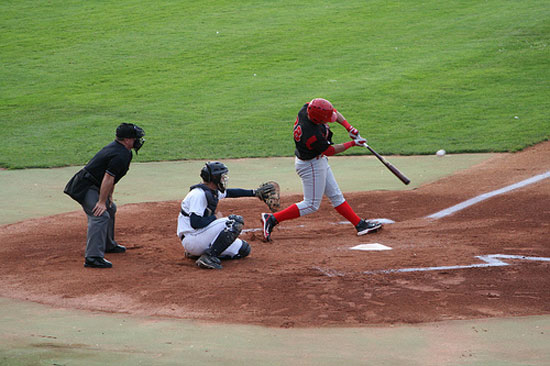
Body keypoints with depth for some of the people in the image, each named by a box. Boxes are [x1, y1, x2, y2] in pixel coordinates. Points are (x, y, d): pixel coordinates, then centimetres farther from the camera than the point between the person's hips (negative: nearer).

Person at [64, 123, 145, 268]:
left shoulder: (116, 147, 12)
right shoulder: (121, 155, -21)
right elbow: (108, 178, -25)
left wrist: (109, 196, 15)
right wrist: (102, 201, -24)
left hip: (92, 185, 11)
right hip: (86, 187, -11)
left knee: (110, 209, 27)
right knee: (100, 216, -23)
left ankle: (108, 245, 42)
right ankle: (93, 257, -33)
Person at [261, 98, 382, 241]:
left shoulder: (307, 108, -16)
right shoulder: (313, 135, -37)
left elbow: (334, 112, 2)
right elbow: (330, 151, -19)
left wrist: (349, 127, -8)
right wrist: (353, 143, -10)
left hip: (319, 160, 9)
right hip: (310, 165, -9)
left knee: (336, 196, 16)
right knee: (311, 205, 1)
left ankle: (360, 224, 24)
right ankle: (272, 219, 4)